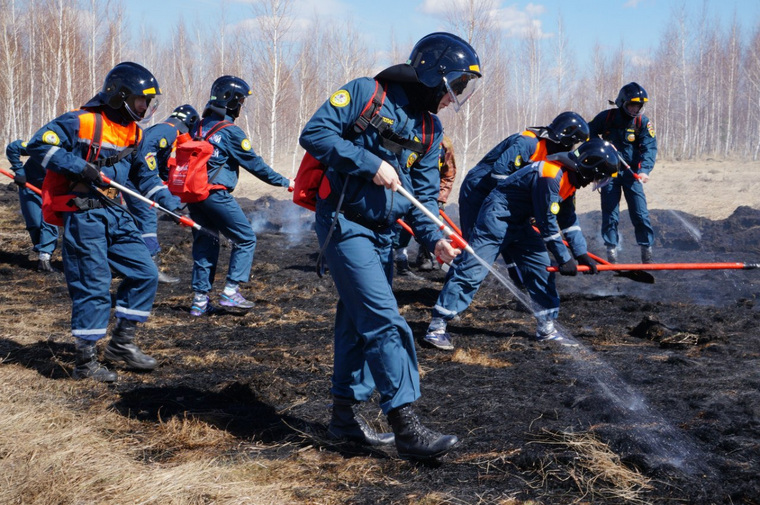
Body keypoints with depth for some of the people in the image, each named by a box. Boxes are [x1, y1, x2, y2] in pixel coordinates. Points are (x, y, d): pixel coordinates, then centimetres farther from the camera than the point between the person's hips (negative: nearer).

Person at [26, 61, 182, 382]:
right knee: (93, 287, -6)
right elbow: (38, 146, -14)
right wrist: (80, 166, -22)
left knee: (145, 274, 6)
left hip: (115, 214, 8)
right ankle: (86, 363, 6)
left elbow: (144, 175, 19)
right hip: (83, 217, -8)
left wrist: (169, 203, 7)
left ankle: (121, 343, 19)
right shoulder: (81, 123, -12)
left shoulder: (133, 133, 12)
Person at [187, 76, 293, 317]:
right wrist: (284, 182, 2)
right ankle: (230, 292, 0)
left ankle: (200, 300, 12)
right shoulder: (230, 131, -9)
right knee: (245, 239, 6)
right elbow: (254, 163, -6)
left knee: (204, 243, 14)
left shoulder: (199, 127, 12)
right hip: (216, 195, -7)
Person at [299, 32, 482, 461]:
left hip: (381, 233, 8)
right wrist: (371, 163, -22)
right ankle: (407, 427, -14)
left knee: (359, 322, 14)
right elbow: (315, 134, -18)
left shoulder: (430, 129, 9)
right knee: (384, 321, -14)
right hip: (344, 225, -8)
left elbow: (424, 194, 7)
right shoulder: (367, 94, -12)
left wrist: (435, 238, -11)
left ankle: (345, 416, 26)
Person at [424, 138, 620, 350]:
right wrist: (564, 258, -16)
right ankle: (437, 325, -9)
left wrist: (580, 253, 9)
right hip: (497, 217, -10)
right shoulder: (551, 176, -26)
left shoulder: (570, 177, 5)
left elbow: (568, 219, 14)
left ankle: (547, 328, 15)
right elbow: (547, 222, -23)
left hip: (519, 222, 10)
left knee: (541, 268, 6)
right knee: (473, 270, -12)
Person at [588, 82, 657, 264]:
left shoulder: (643, 123, -6)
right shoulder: (607, 117, -5)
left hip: (632, 172, 0)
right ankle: (611, 251, 8)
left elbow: (649, 149, -17)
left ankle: (647, 251, 4)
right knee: (610, 213, -1)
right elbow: (589, 133, 11)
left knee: (640, 213, -4)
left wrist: (644, 170, -33)